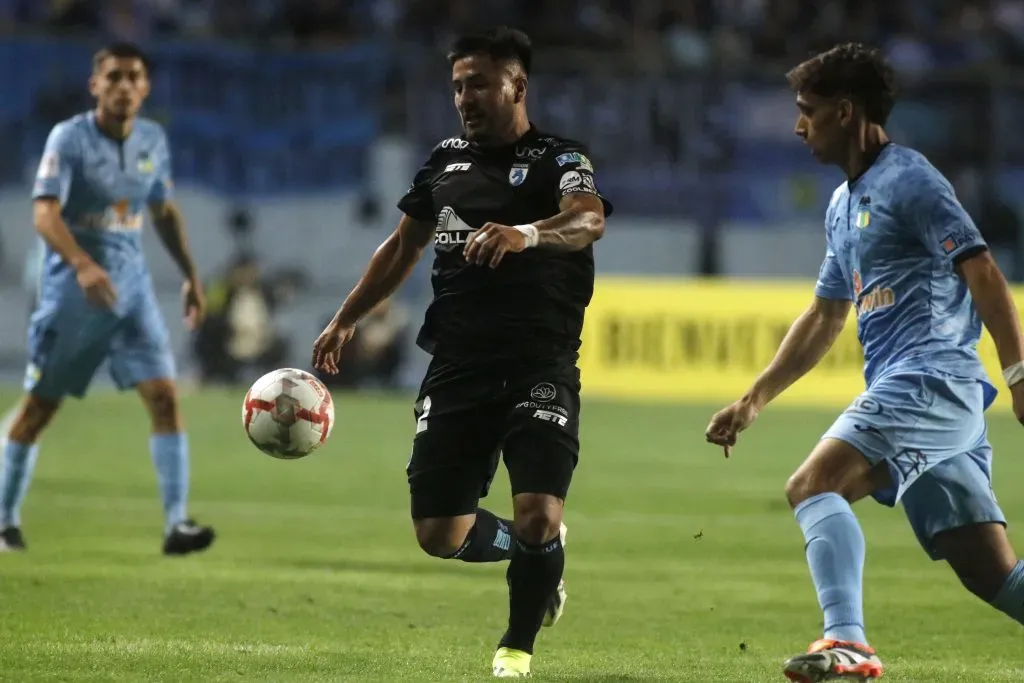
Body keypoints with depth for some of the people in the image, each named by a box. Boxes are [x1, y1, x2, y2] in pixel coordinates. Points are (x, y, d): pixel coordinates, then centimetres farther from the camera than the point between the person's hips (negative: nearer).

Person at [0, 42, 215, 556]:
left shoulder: (153, 140, 6)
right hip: (72, 288, -4)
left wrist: (190, 274, 17)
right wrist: (83, 264, -39)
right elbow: (44, 212, -24)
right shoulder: (69, 138, -12)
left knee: (163, 394, -10)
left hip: (131, 285, 4)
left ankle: (176, 524, -14)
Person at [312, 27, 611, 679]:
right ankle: (540, 552, 31)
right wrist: (345, 320, 27)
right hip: (457, 369, 5)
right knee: (439, 534, 1)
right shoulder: (446, 160, 14)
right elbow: (404, 245, 27)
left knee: (539, 516, -19)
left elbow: (589, 220, -24)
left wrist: (529, 233, -45)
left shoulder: (559, 159, -2)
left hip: (541, 369, -5)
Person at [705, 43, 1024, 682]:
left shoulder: (908, 180, -6)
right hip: (913, 392, 9)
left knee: (812, 485, -21)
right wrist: (753, 401, 30)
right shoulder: (845, 204, 23)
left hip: (929, 382, -9)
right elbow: (824, 319, 31)